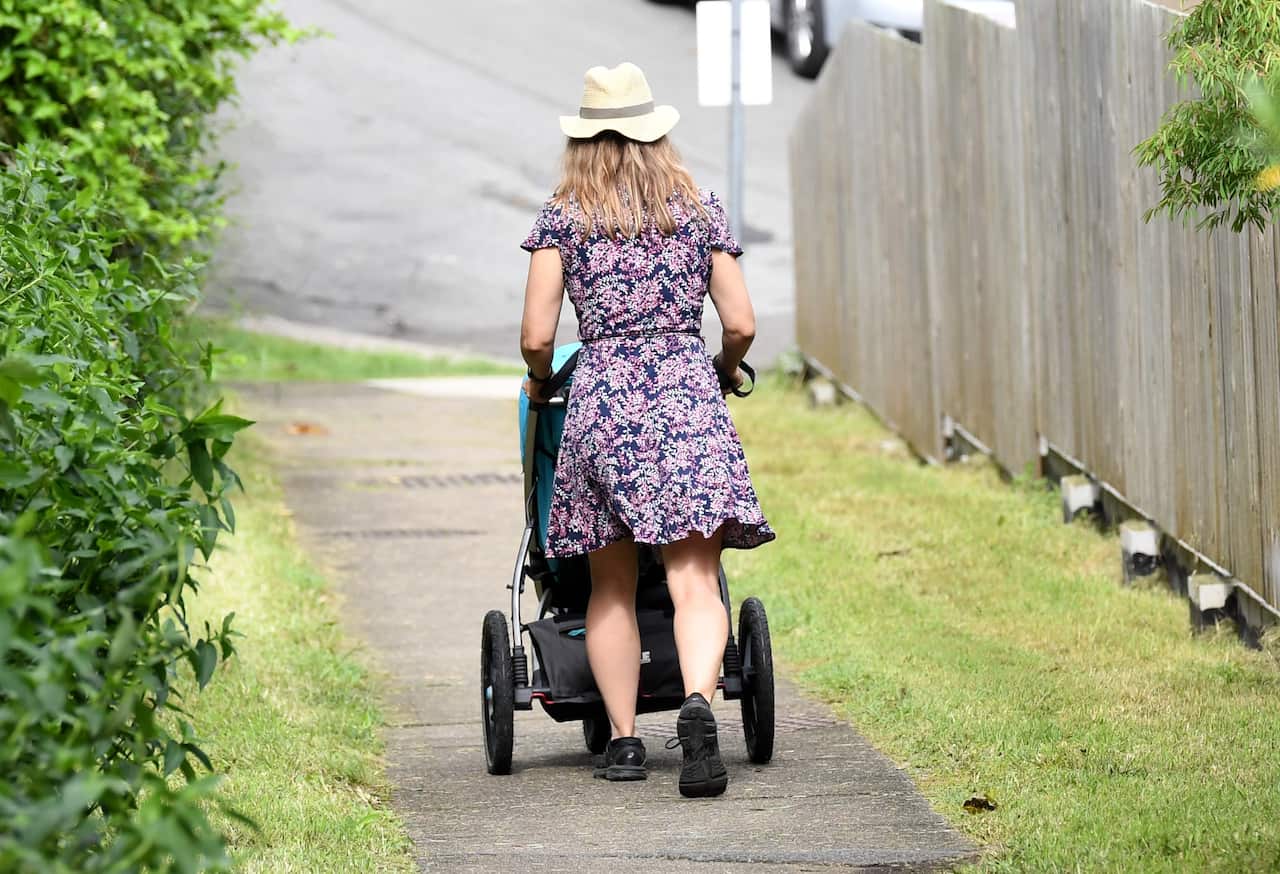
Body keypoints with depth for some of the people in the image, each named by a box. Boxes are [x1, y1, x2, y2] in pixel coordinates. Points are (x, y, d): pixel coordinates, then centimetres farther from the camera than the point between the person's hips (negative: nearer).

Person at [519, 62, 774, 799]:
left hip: (603, 396, 0)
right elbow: (742, 324, 7)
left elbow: (538, 337, 1)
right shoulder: (700, 211, 10)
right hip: (688, 393, 0)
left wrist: (539, 381, 23)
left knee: (612, 588, 11)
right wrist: (725, 372, 28)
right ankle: (699, 704, -32)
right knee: (695, 580, -8)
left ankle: (624, 739, 9)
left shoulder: (562, 219, 6)